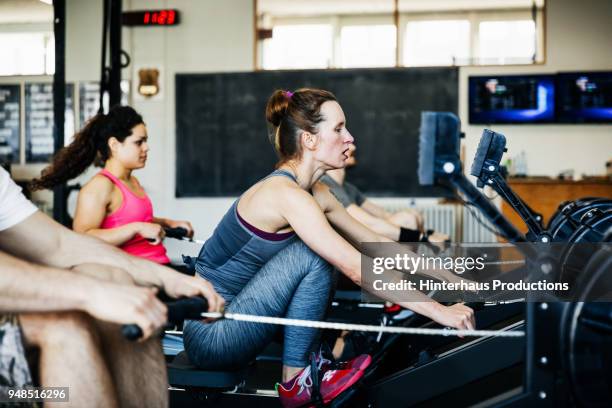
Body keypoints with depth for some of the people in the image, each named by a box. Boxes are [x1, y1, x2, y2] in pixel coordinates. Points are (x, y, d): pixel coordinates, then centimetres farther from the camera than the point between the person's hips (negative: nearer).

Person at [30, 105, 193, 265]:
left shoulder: (133, 181, 18)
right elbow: (82, 239, -21)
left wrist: (167, 223, 24)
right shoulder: (100, 186, -8)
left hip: (159, 265, 9)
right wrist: (137, 228, -22)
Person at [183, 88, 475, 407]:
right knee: (312, 256, -20)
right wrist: (439, 312, -23)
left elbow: (376, 244, 10)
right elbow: (360, 269, -26)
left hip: (236, 319, 9)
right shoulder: (286, 194, -23)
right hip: (212, 335, -9)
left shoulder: (313, 192, 5)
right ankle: (295, 382, -8)